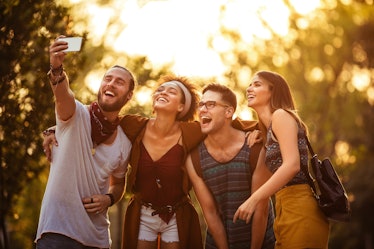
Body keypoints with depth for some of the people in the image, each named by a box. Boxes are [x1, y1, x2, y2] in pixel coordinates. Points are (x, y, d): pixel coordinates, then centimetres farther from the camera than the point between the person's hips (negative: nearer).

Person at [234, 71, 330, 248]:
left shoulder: (281, 115, -3)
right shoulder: (269, 130, 23)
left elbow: (292, 165, -18)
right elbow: (266, 178, 18)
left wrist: (253, 200, -20)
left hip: (299, 207, -9)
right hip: (286, 207, 9)